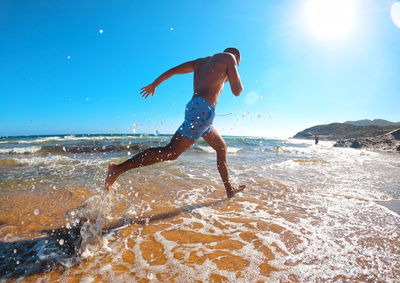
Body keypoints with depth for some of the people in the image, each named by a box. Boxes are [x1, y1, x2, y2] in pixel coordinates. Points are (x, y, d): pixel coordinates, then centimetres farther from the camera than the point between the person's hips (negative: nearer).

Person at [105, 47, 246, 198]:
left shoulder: (200, 61, 27)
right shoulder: (228, 57, 7)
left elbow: (172, 71, 24)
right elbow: (237, 91, -2)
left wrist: (154, 84, 35)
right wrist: (235, 76, 20)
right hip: (203, 108, -9)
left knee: (221, 147, 21)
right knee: (171, 152, -14)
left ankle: (230, 190, 31)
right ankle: (118, 169, -13)